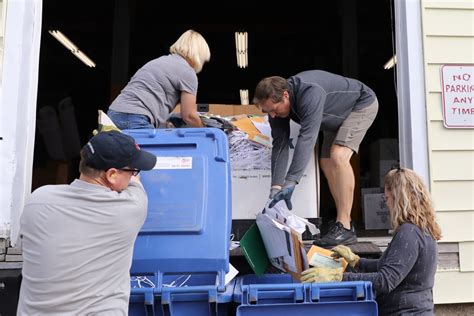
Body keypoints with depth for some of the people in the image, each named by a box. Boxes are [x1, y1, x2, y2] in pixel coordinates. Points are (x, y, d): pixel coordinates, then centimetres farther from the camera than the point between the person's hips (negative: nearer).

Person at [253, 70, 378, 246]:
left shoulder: (310, 93, -41)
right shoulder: (276, 102, -17)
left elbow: (307, 138, -48)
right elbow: (280, 144, -18)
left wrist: (290, 182, -52)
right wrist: (276, 187, -26)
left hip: (362, 104, -8)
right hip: (338, 117, 8)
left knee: (338, 156, -26)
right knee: (326, 163, 1)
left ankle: (345, 228, -23)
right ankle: (344, 223, 11)